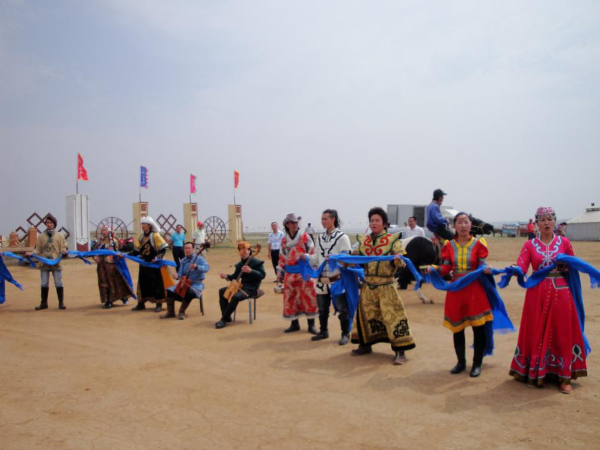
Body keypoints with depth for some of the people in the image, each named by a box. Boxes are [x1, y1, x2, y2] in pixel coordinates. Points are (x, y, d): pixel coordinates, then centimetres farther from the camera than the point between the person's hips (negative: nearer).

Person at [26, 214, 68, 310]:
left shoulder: (59, 236, 5)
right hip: (44, 264, 2)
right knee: (44, 284, 9)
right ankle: (44, 303, 17)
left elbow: (64, 247, 2)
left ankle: (61, 303, 7)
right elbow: (38, 249, 7)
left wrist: (64, 252, -19)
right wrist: (31, 253, -11)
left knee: (58, 284, 0)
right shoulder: (41, 236, 7)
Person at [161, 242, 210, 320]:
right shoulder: (183, 261, 10)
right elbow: (181, 274, 7)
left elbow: (207, 268, -24)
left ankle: (182, 312, -14)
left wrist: (197, 266, -42)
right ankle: (171, 312, 1)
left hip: (197, 284, -6)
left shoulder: (199, 258, -7)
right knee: (169, 290, -11)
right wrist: (177, 276, -18)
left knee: (190, 292, -36)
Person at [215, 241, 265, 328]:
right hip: (242, 286, 8)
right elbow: (235, 276, 17)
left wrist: (250, 271, -32)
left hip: (251, 288, -8)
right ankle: (227, 317, 1)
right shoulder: (240, 264, 11)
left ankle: (224, 319, -18)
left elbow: (262, 275, -19)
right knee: (222, 291, 0)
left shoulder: (257, 262, -10)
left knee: (235, 296, -33)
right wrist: (227, 276, -4)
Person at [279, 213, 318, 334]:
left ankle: (311, 325, 7)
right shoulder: (284, 240, 10)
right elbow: (282, 257, 14)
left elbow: (312, 252, -3)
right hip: (290, 273, 4)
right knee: (290, 297, 7)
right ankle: (294, 324, 20)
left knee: (308, 297, -3)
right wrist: (281, 271, 11)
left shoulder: (304, 236, -1)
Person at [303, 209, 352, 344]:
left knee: (342, 309, 3)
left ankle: (345, 334, 17)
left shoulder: (342, 237, -9)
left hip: (338, 279, -6)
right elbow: (317, 258, 14)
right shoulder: (320, 238, 12)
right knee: (322, 308, 17)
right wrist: (305, 257, -3)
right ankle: (323, 331, 33)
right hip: (322, 280, 6)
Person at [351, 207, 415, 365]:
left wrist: (398, 260, -32)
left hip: (386, 286, -5)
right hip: (368, 286, 5)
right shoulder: (363, 241, 7)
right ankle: (365, 345, 30)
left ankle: (400, 351, 3)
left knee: (392, 316, -6)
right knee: (366, 315, 13)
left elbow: (400, 263, -9)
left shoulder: (393, 240, -5)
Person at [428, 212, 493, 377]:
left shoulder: (478, 244, -1)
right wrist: (434, 269, -18)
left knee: (478, 328, 1)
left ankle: (477, 364, 18)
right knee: (457, 328, 10)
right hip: (456, 290, 2)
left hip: (474, 290, -2)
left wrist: (486, 270, -27)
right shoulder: (449, 245, 5)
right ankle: (461, 362, 27)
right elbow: (446, 268, 0)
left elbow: (481, 266, -5)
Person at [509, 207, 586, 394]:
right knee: (536, 334, 4)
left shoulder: (564, 242, 5)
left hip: (560, 293, 1)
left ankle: (564, 376, 15)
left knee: (561, 334, 4)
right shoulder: (529, 245, 2)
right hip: (537, 293, 0)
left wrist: (565, 265, -10)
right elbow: (521, 267, -9)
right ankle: (535, 374, 18)